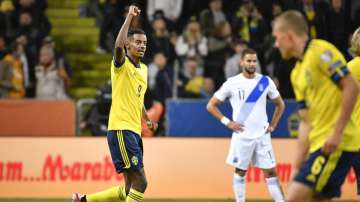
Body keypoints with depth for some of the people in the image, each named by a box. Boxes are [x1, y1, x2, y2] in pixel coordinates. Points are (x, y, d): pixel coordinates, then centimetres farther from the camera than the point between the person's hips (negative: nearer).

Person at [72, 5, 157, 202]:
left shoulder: (143, 69, 18)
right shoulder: (121, 64, -6)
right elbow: (118, 46, -29)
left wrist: (147, 119, 36)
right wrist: (129, 17, -27)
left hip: (134, 131, 9)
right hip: (121, 129, -9)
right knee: (140, 182, -14)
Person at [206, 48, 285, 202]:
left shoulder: (265, 82, 3)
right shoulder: (232, 83, -4)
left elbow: (280, 104, 16)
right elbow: (211, 105, 1)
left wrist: (272, 126, 6)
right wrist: (227, 122, -7)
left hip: (262, 135, 2)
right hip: (242, 136, -2)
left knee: (270, 172, -1)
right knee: (240, 171, 6)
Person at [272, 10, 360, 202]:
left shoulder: (320, 51, -6)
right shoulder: (297, 73, 20)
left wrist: (337, 132, -19)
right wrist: (297, 166, 13)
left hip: (335, 144, -9)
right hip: (318, 143, 9)